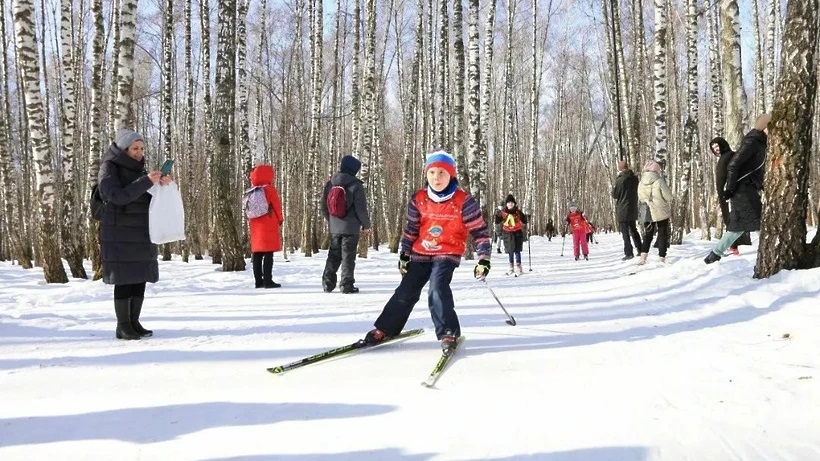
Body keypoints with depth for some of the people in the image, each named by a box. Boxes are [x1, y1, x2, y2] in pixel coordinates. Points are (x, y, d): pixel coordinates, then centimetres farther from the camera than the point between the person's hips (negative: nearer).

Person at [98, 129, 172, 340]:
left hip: (141, 232, 7)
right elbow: (118, 196, -18)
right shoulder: (109, 168, -4)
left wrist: (161, 183, -9)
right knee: (124, 279, -7)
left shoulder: (138, 169, 15)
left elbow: (150, 197, 12)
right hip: (120, 233, -7)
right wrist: (146, 182, -25)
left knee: (141, 276, 4)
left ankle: (134, 322, 10)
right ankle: (123, 326, -2)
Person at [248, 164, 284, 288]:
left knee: (257, 254, 8)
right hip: (269, 226, -6)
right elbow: (277, 207, -4)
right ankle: (268, 280, -10)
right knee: (268, 254, -7)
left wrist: (251, 222, 17)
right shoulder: (270, 189, -8)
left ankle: (258, 281, 11)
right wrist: (280, 220, 9)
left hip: (255, 226, 6)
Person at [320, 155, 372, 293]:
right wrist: (366, 225, 1)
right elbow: (361, 208, -11)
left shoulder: (330, 183, 5)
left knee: (333, 255, 15)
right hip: (351, 227, -5)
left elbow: (324, 206, 11)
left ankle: (328, 283, 16)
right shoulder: (355, 185, -12)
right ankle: (346, 285, 3)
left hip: (334, 227, 5)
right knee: (348, 256, 2)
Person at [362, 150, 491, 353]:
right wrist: (404, 254, 12)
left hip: (448, 253, -4)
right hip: (421, 253, 4)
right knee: (406, 292, 6)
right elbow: (411, 229, 10)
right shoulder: (418, 199, -3)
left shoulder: (463, 201, -13)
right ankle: (384, 328, 21)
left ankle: (448, 333, -16)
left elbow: (479, 230, -7)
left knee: (438, 288, -25)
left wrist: (484, 259, -11)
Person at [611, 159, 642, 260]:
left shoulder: (620, 180, -18)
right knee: (633, 230, 19)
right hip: (633, 209, 7)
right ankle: (640, 250, 22)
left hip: (622, 210, -7)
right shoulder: (634, 178, 2)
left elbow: (614, 195, -9)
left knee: (625, 232, -2)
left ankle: (629, 253, -4)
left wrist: (614, 187, 7)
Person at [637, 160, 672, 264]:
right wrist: (668, 207, 7)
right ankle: (662, 258, 8)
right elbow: (668, 196, -13)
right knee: (662, 235, 9)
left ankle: (643, 255, -1)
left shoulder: (641, 183, -4)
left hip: (647, 213, 4)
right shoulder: (659, 181, -17)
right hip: (661, 212, -4)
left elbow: (640, 198, 3)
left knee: (647, 234, 15)